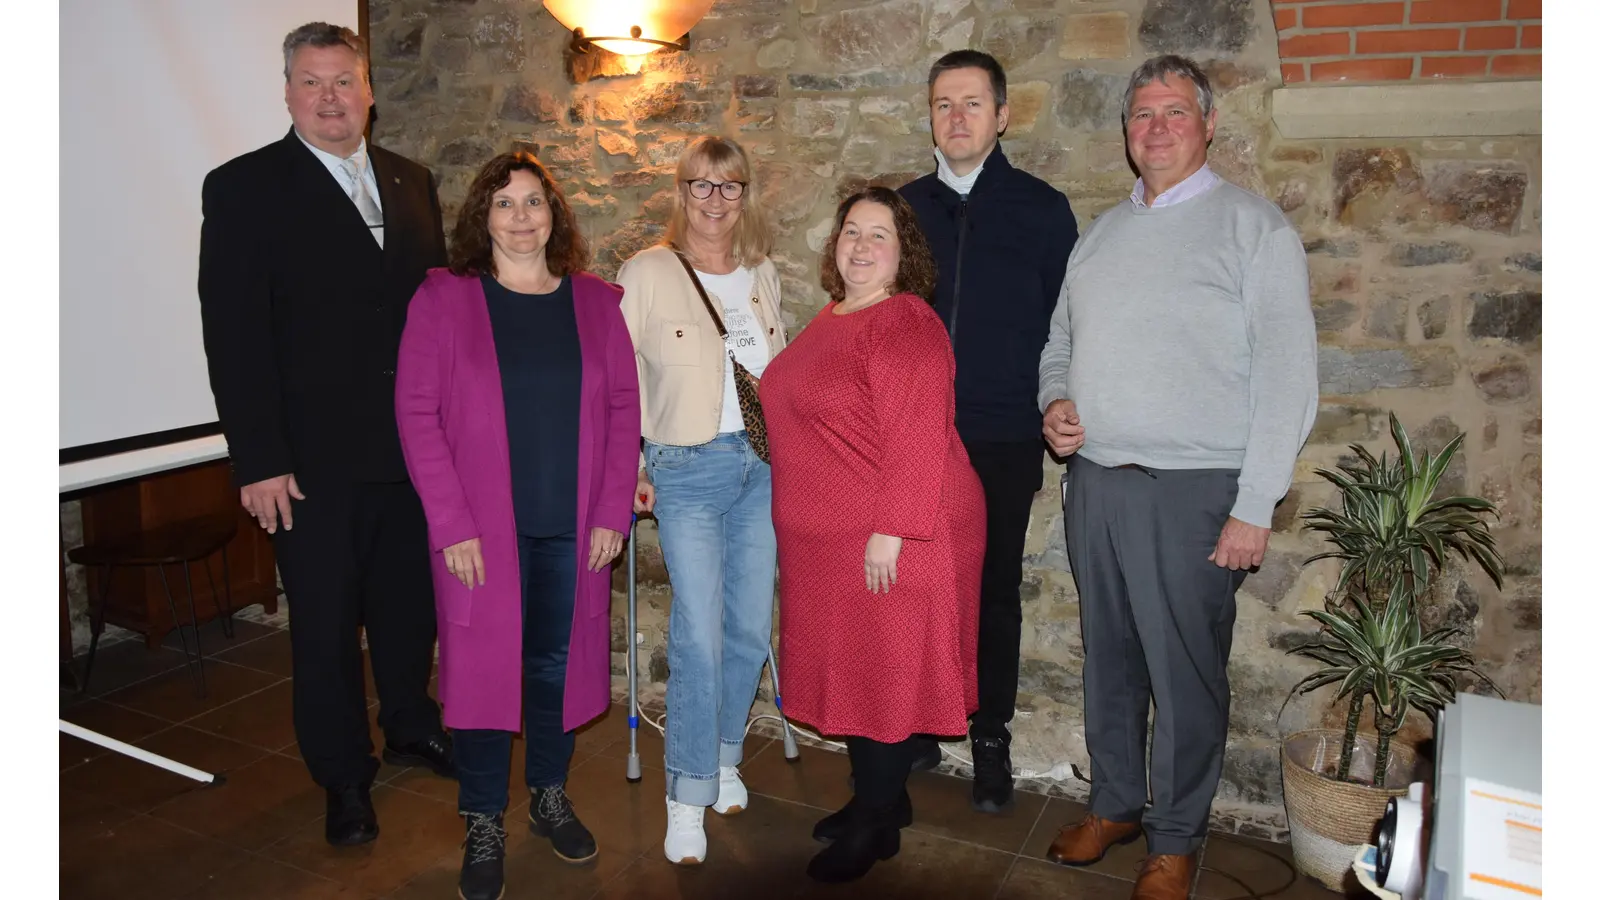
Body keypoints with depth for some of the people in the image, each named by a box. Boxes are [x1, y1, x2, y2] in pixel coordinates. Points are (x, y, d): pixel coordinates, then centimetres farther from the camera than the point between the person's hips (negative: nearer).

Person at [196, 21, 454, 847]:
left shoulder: (412, 183, 9)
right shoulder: (243, 188, -5)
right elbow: (233, 336, -10)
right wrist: (258, 460, -14)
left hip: (413, 443, 4)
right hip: (314, 457, -4)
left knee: (409, 601, 18)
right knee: (326, 623, 8)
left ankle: (410, 726, 40)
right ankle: (344, 778, 26)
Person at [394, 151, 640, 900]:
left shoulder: (596, 302, 5)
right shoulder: (443, 297, -2)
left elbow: (623, 408, 4)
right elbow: (416, 412, -6)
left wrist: (613, 512, -2)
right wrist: (452, 523, -11)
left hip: (574, 527, 2)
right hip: (481, 528, -2)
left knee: (556, 662, 12)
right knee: (483, 663, 5)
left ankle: (549, 796, 33)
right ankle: (483, 826, 22)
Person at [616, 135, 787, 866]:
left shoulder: (762, 274, 9)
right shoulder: (646, 273, -5)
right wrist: (626, 469, -7)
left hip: (761, 464, 5)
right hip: (687, 470, -4)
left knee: (751, 628, 9)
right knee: (699, 637, -7)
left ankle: (722, 756, 31)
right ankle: (689, 797, 10)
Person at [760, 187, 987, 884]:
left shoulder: (907, 324, -17)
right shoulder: (831, 318, 12)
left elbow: (917, 438, -23)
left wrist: (890, 531, -25)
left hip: (893, 539, -9)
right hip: (829, 539, 9)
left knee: (887, 669, 4)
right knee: (850, 665, 18)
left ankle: (875, 825, 20)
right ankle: (876, 794, 36)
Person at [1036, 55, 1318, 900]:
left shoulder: (1253, 225, -3)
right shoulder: (1102, 230, 15)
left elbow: (1287, 375, -9)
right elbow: (1060, 339, 22)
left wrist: (1255, 508, -14)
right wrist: (1053, 401, 0)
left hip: (1192, 488, -5)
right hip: (1094, 480, 5)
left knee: (1185, 671, 4)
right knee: (1108, 656, 16)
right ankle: (1114, 802, 34)